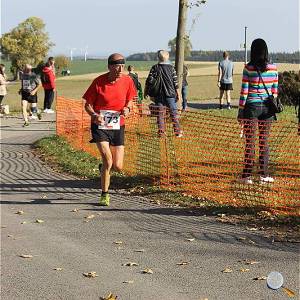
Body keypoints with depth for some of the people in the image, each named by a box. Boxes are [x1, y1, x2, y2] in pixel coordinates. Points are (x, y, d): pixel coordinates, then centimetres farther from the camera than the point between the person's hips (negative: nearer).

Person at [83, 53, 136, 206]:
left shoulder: (128, 81, -4)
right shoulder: (98, 82, -12)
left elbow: (130, 100, 12)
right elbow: (88, 104, -3)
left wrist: (127, 108, -12)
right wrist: (94, 115, -23)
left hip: (118, 126, 3)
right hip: (100, 126, -3)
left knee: (118, 167, 1)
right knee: (108, 161, -17)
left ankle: (105, 167, 39)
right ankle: (104, 195, 0)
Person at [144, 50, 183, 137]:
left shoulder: (154, 68, -2)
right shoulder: (171, 68, -4)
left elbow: (149, 81, -1)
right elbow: (175, 82, -4)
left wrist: (146, 92, 10)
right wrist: (178, 94, 1)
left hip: (158, 95, 1)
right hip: (170, 94, -1)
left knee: (160, 113, 6)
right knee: (174, 113, 7)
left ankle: (161, 132, 5)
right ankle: (177, 132, 6)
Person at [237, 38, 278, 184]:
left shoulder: (248, 68, -9)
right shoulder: (273, 68, 0)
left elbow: (244, 91, -8)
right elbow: (275, 91, 5)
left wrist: (241, 111, -1)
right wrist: (272, 109, 15)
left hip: (251, 106, -3)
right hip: (267, 107, 3)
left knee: (250, 142, 3)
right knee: (264, 142, 12)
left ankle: (247, 175, 5)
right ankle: (264, 174, 14)